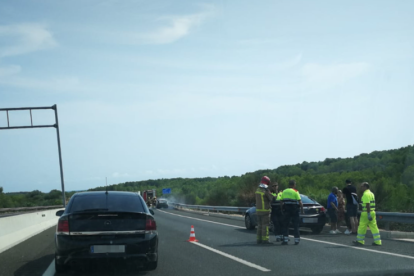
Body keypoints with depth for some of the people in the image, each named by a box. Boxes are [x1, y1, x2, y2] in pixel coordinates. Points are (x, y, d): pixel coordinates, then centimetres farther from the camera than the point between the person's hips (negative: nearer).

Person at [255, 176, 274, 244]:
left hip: (258, 210, 8)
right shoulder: (266, 191, -15)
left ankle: (259, 239, 14)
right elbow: (272, 199, -12)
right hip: (265, 210, -8)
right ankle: (265, 239, -8)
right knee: (265, 225, -5)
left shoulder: (258, 190, 8)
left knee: (260, 225, 12)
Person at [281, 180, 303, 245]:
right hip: (294, 209, -3)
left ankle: (285, 239, 0)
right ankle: (296, 240, 7)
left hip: (286, 210, 3)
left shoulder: (284, 191, 8)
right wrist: (302, 209, -1)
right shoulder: (295, 192, -6)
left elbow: (281, 201, 9)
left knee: (285, 225, 7)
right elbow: (300, 202, -11)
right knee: (295, 225, 5)